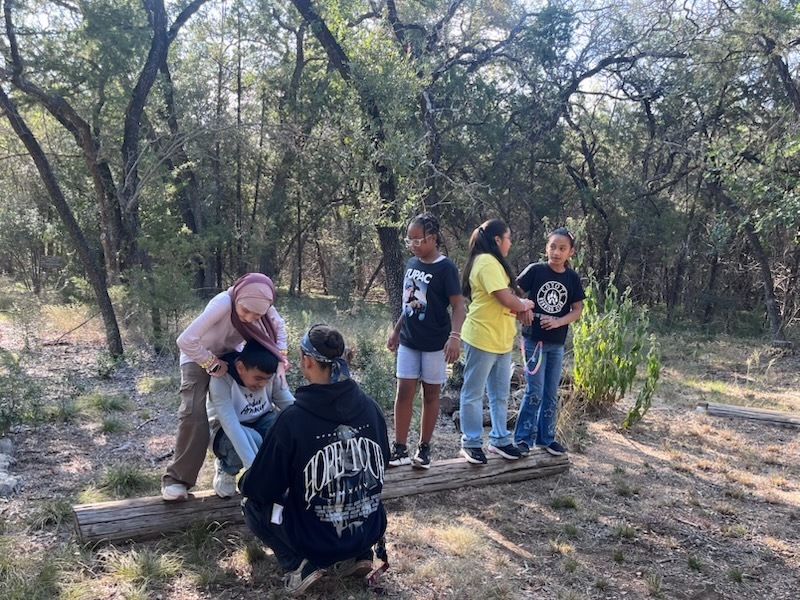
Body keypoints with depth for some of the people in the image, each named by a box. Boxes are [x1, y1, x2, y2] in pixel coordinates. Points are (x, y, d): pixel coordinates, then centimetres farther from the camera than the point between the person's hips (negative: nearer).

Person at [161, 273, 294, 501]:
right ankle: (177, 478, -3)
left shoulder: (261, 306, -25)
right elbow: (185, 340, -43)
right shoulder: (223, 303, -41)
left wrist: (280, 362, -15)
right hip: (199, 356, -5)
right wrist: (213, 364, -29)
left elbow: (279, 328, -4)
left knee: (279, 389, -3)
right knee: (194, 413, -20)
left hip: (231, 354, 5)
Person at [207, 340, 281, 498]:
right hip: (226, 431, -3)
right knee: (252, 440, -38)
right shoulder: (221, 381, -31)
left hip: (261, 422, 4)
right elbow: (231, 425, -41)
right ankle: (226, 469, -4)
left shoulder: (268, 374, -17)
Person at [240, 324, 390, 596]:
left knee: (253, 503, 19)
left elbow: (259, 488, -10)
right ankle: (356, 556, 15)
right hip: (370, 531, 4)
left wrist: (244, 480, 13)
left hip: (315, 540, -4)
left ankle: (301, 564, 2)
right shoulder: (370, 407, -8)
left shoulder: (292, 418, -21)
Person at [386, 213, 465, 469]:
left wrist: (455, 336, -28)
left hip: (434, 343, -5)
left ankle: (424, 448, 17)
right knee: (404, 391, 2)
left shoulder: (445, 268, -12)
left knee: (430, 393, 6)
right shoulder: (411, 263, 6)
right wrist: (396, 330, 17)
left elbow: (458, 305, -15)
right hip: (408, 341, 5)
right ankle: (400, 449, 8)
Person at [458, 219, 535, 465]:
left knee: (500, 394, 15)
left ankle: (499, 439, 26)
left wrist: (520, 305, -4)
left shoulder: (493, 262, 17)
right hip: (482, 338, -10)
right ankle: (471, 443, 12)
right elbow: (507, 299, -21)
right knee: (474, 393, 3)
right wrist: (524, 304, -1)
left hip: (501, 340, 10)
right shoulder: (487, 262, -16)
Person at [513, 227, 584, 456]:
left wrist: (558, 322, -13)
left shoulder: (572, 278, 1)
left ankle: (546, 437, 24)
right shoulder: (535, 270, -8)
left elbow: (577, 310, 4)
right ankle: (523, 438, 7)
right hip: (534, 339, -4)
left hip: (557, 343, 4)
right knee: (535, 391, -6)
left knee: (551, 393, 11)